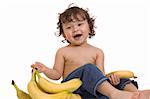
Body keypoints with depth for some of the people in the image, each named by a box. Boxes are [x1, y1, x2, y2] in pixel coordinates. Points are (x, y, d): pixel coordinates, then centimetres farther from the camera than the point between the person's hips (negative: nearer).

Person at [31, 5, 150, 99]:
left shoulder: (98, 52, 14)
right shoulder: (62, 52, 10)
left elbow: (100, 74, 4)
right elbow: (57, 74, 7)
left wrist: (111, 78, -19)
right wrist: (45, 70, -13)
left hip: (96, 87, 4)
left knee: (118, 79, -15)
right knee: (88, 68, -30)